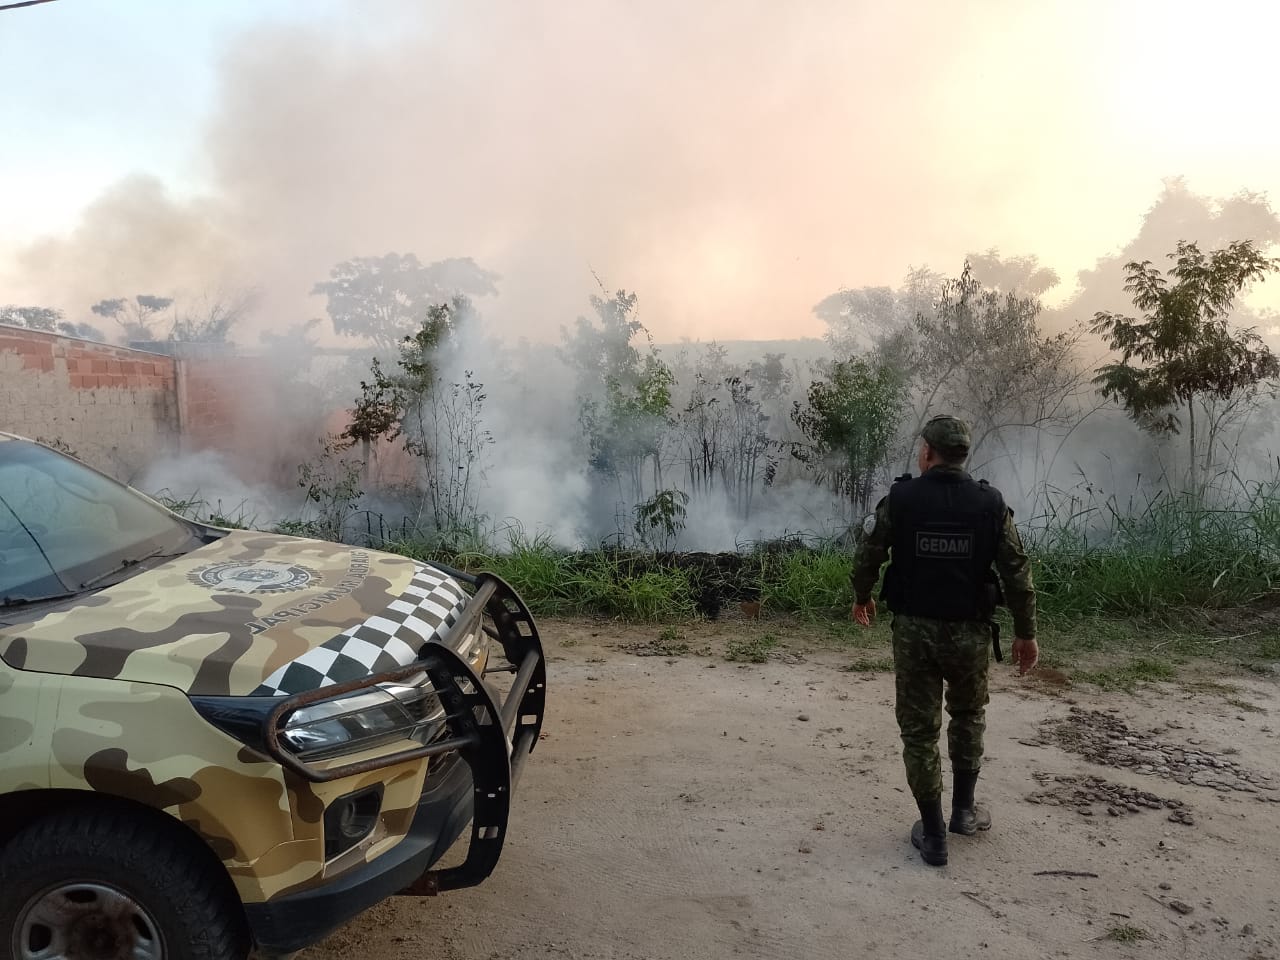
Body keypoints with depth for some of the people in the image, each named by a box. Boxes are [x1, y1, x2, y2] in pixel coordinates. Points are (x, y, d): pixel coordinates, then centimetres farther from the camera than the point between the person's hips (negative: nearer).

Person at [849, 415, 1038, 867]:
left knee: (919, 730, 9)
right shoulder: (991, 503, -4)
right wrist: (1026, 633, 9)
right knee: (968, 717, 26)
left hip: (914, 630, -1)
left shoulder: (899, 499, -8)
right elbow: (1017, 574, -2)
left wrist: (861, 598, 19)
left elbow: (867, 556, 0)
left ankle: (933, 835, 15)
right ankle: (963, 810, 33)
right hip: (969, 631, 2)